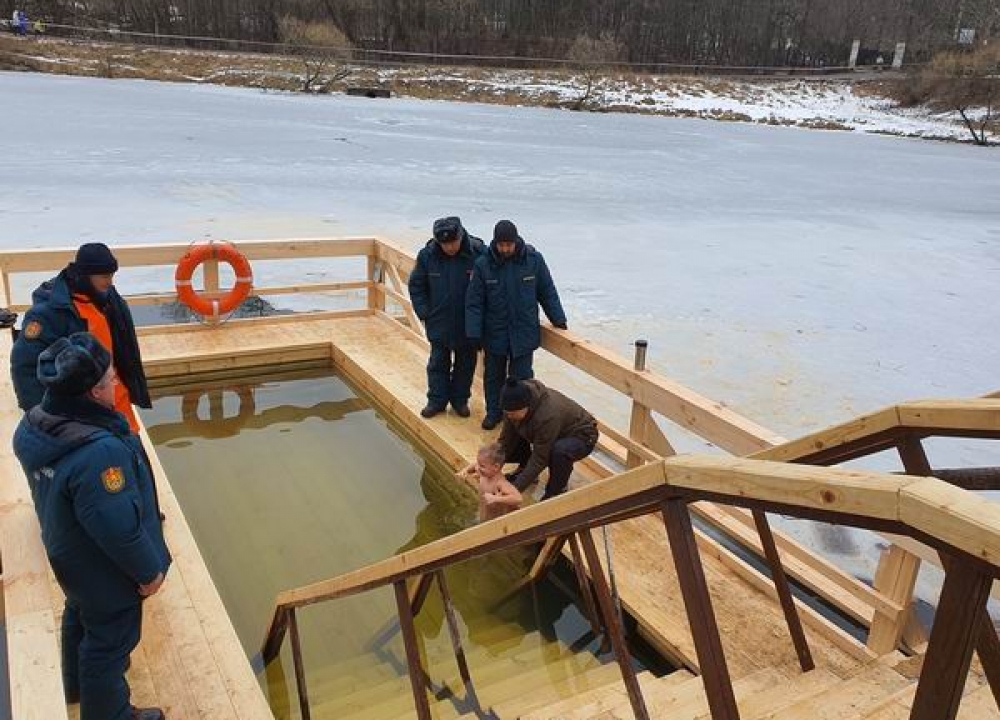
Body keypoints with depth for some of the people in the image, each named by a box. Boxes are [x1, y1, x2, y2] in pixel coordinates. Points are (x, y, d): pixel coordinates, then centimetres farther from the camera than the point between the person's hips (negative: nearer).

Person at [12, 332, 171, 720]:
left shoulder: (32, 425, -15)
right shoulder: (101, 452, -42)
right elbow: (119, 528, -33)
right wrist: (148, 571, -16)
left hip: (68, 554, 9)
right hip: (106, 571, -9)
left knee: (80, 617, 32)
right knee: (109, 642, 15)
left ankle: (77, 684, 58)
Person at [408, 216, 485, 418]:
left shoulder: (478, 253, -17)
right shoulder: (427, 255, -11)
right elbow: (416, 286, 2)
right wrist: (424, 313, -4)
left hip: (469, 325, -1)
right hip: (439, 323, 1)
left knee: (465, 364, 14)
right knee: (438, 363, 12)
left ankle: (460, 399, 30)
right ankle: (437, 400, 26)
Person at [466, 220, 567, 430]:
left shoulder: (534, 260, -9)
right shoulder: (483, 264, -10)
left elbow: (547, 292, 3)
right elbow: (474, 302, -7)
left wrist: (558, 319, 2)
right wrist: (474, 334, -12)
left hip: (524, 334, -1)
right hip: (494, 334, 1)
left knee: (521, 377, 4)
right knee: (493, 376, 16)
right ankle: (494, 412, 33)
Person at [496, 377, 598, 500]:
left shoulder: (547, 416, -39)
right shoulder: (514, 408, -20)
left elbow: (539, 460, -35)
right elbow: (505, 440, -12)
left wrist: (516, 488, -35)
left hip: (581, 436, -7)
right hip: (548, 435, 7)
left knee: (560, 451, -39)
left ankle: (555, 492, -12)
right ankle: (524, 468, 14)